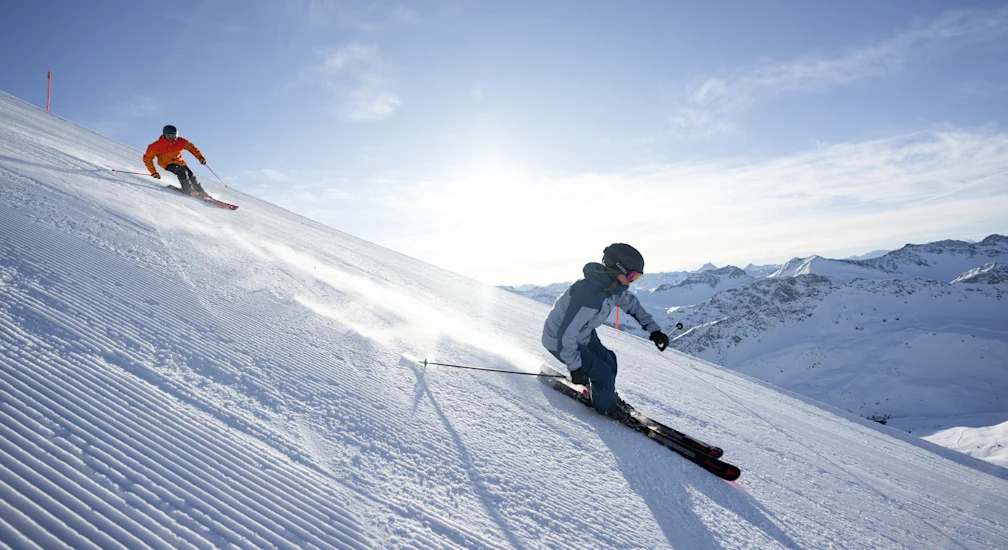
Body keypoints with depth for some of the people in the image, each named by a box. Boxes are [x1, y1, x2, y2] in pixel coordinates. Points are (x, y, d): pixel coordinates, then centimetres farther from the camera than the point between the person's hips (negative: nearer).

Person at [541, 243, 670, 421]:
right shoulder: (589, 296, -40)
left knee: (609, 361, 15)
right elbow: (566, 335, -34)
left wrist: (653, 329, 7)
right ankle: (607, 407, 24)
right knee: (603, 374, -5)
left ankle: (609, 396, 42)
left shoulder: (613, 284, -13)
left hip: (584, 334, 8)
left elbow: (631, 303, 9)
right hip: (560, 341, -8)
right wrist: (575, 368, -26)